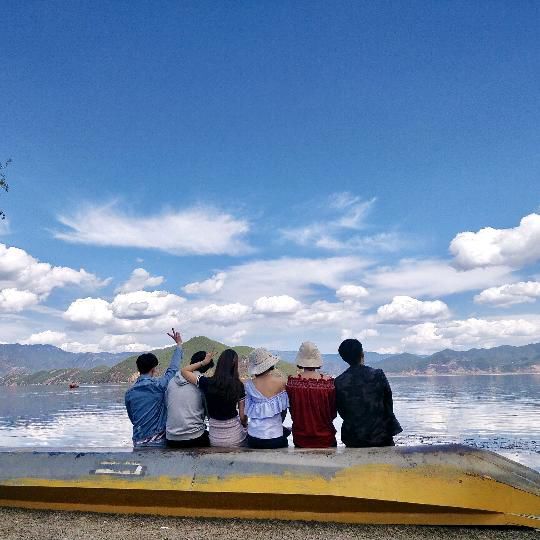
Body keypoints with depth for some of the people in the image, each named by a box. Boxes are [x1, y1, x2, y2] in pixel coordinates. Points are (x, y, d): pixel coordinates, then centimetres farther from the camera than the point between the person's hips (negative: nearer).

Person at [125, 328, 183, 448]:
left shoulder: (129, 393, 3)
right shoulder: (158, 385, -11)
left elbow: (132, 417, 13)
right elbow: (173, 368, 1)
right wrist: (179, 344, 10)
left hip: (138, 442, 4)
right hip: (157, 441, -4)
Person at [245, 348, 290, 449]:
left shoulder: (249, 385, -8)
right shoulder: (280, 381, -11)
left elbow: (248, 412, 0)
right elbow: (284, 408, 0)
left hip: (253, 438, 2)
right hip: (275, 438, -2)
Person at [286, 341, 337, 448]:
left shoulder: (291, 382, -14)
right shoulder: (328, 382, -16)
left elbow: (291, 411, -1)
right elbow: (333, 413, -4)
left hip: (300, 440, 1)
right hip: (325, 439, -1)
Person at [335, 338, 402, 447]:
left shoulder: (339, 382, -6)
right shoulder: (378, 375, -8)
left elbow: (341, 412, 2)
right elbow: (388, 405, 0)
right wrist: (391, 431, 13)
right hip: (380, 436, -1)